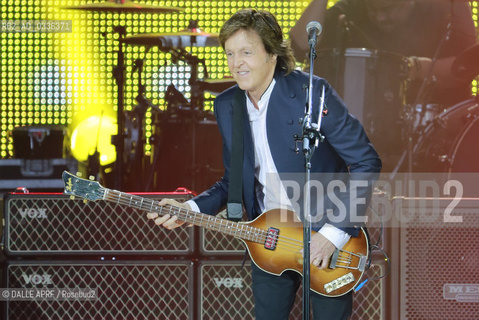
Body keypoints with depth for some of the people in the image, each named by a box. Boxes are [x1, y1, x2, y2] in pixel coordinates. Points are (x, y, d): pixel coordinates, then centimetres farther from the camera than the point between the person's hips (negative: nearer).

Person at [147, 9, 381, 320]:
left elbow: (367, 162, -16)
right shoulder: (227, 106, 1)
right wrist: (190, 209, -5)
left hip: (330, 239, -5)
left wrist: (335, 232, -20)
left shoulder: (312, 92, -17)